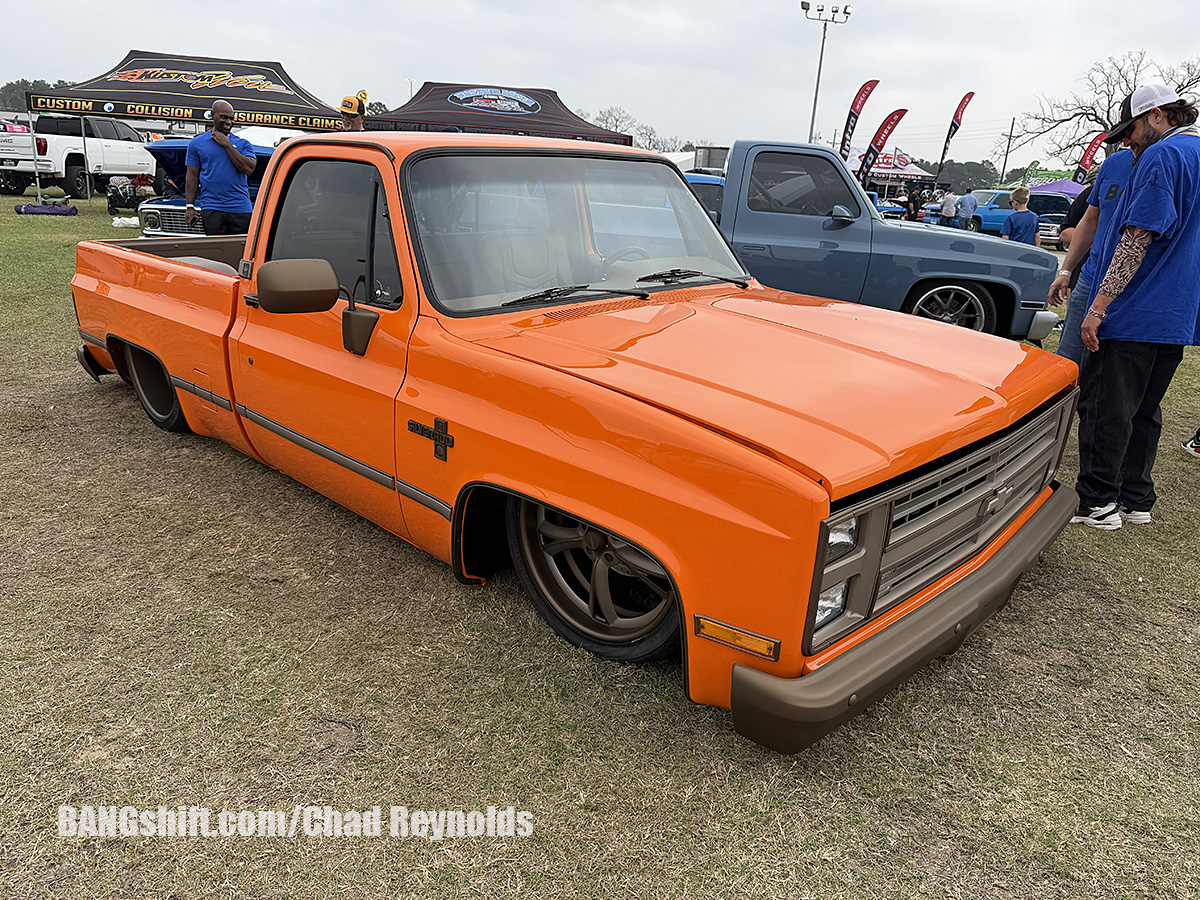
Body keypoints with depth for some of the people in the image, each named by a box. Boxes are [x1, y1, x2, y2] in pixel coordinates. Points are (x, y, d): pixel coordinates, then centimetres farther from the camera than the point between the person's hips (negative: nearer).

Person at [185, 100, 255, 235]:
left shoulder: (243, 143, 10)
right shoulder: (197, 143, 11)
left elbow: (248, 169, -7)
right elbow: (192, 177, 10)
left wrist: (227, 144, -6)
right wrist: (190, 206, 2)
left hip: (241, 208, 1)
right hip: (211, 209, 0)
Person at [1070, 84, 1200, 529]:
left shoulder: (1162, 156, -11)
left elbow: (1137, 239, -19)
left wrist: (1098, 307, -21)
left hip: (1133, 311, -9)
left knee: (1105, 408, -2)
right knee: (1144, 409, 15)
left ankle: (1097, 502, 3)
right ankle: (1136, 499, 21)